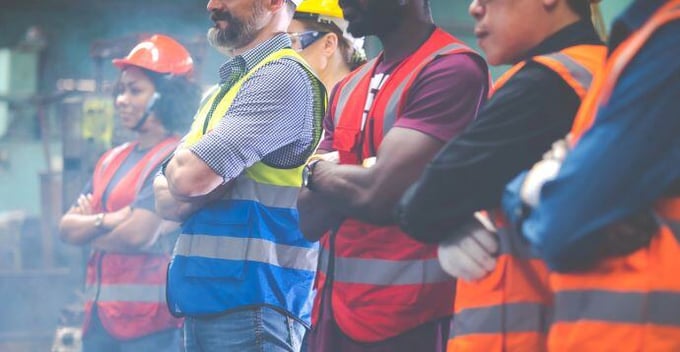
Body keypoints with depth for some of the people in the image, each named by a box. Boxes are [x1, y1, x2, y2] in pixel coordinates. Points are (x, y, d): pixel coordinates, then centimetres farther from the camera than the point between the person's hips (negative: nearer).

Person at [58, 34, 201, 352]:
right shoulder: (112, 161, 16)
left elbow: (138, 234, -17)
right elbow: (66, 228, 9)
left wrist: (87, 229, 3)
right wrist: (109, 220, -11)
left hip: (149, 320, -8)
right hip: (101, 316, 8)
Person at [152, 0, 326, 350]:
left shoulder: (284, 75, -10)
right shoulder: (221, 92, 19)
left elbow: (189, 176, -18)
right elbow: (165, 198, 14)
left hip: (250, 302, -9)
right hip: (203, 300, 9)